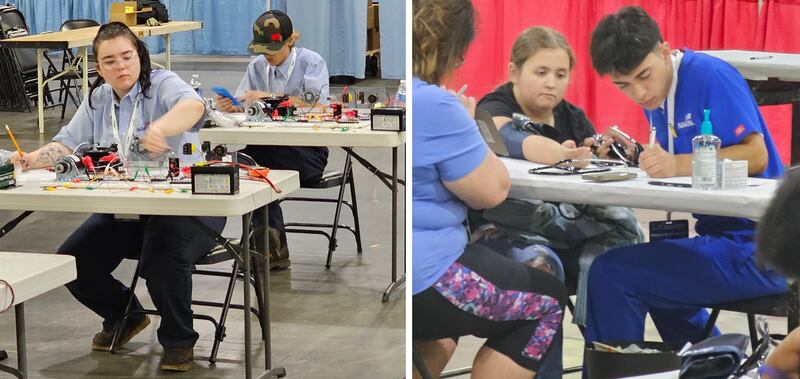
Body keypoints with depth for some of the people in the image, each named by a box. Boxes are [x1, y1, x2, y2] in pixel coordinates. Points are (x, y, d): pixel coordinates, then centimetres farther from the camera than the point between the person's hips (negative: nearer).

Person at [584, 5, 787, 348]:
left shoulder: (711, 76, -15)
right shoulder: (657, 95, 11)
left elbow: (756, 155, -21)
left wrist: (678, 165, -31)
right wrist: (639, 156, -5)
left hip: (752, 251, -10)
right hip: (720, 235, 10)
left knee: (610, 274, -19)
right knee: (651, 283, 36)